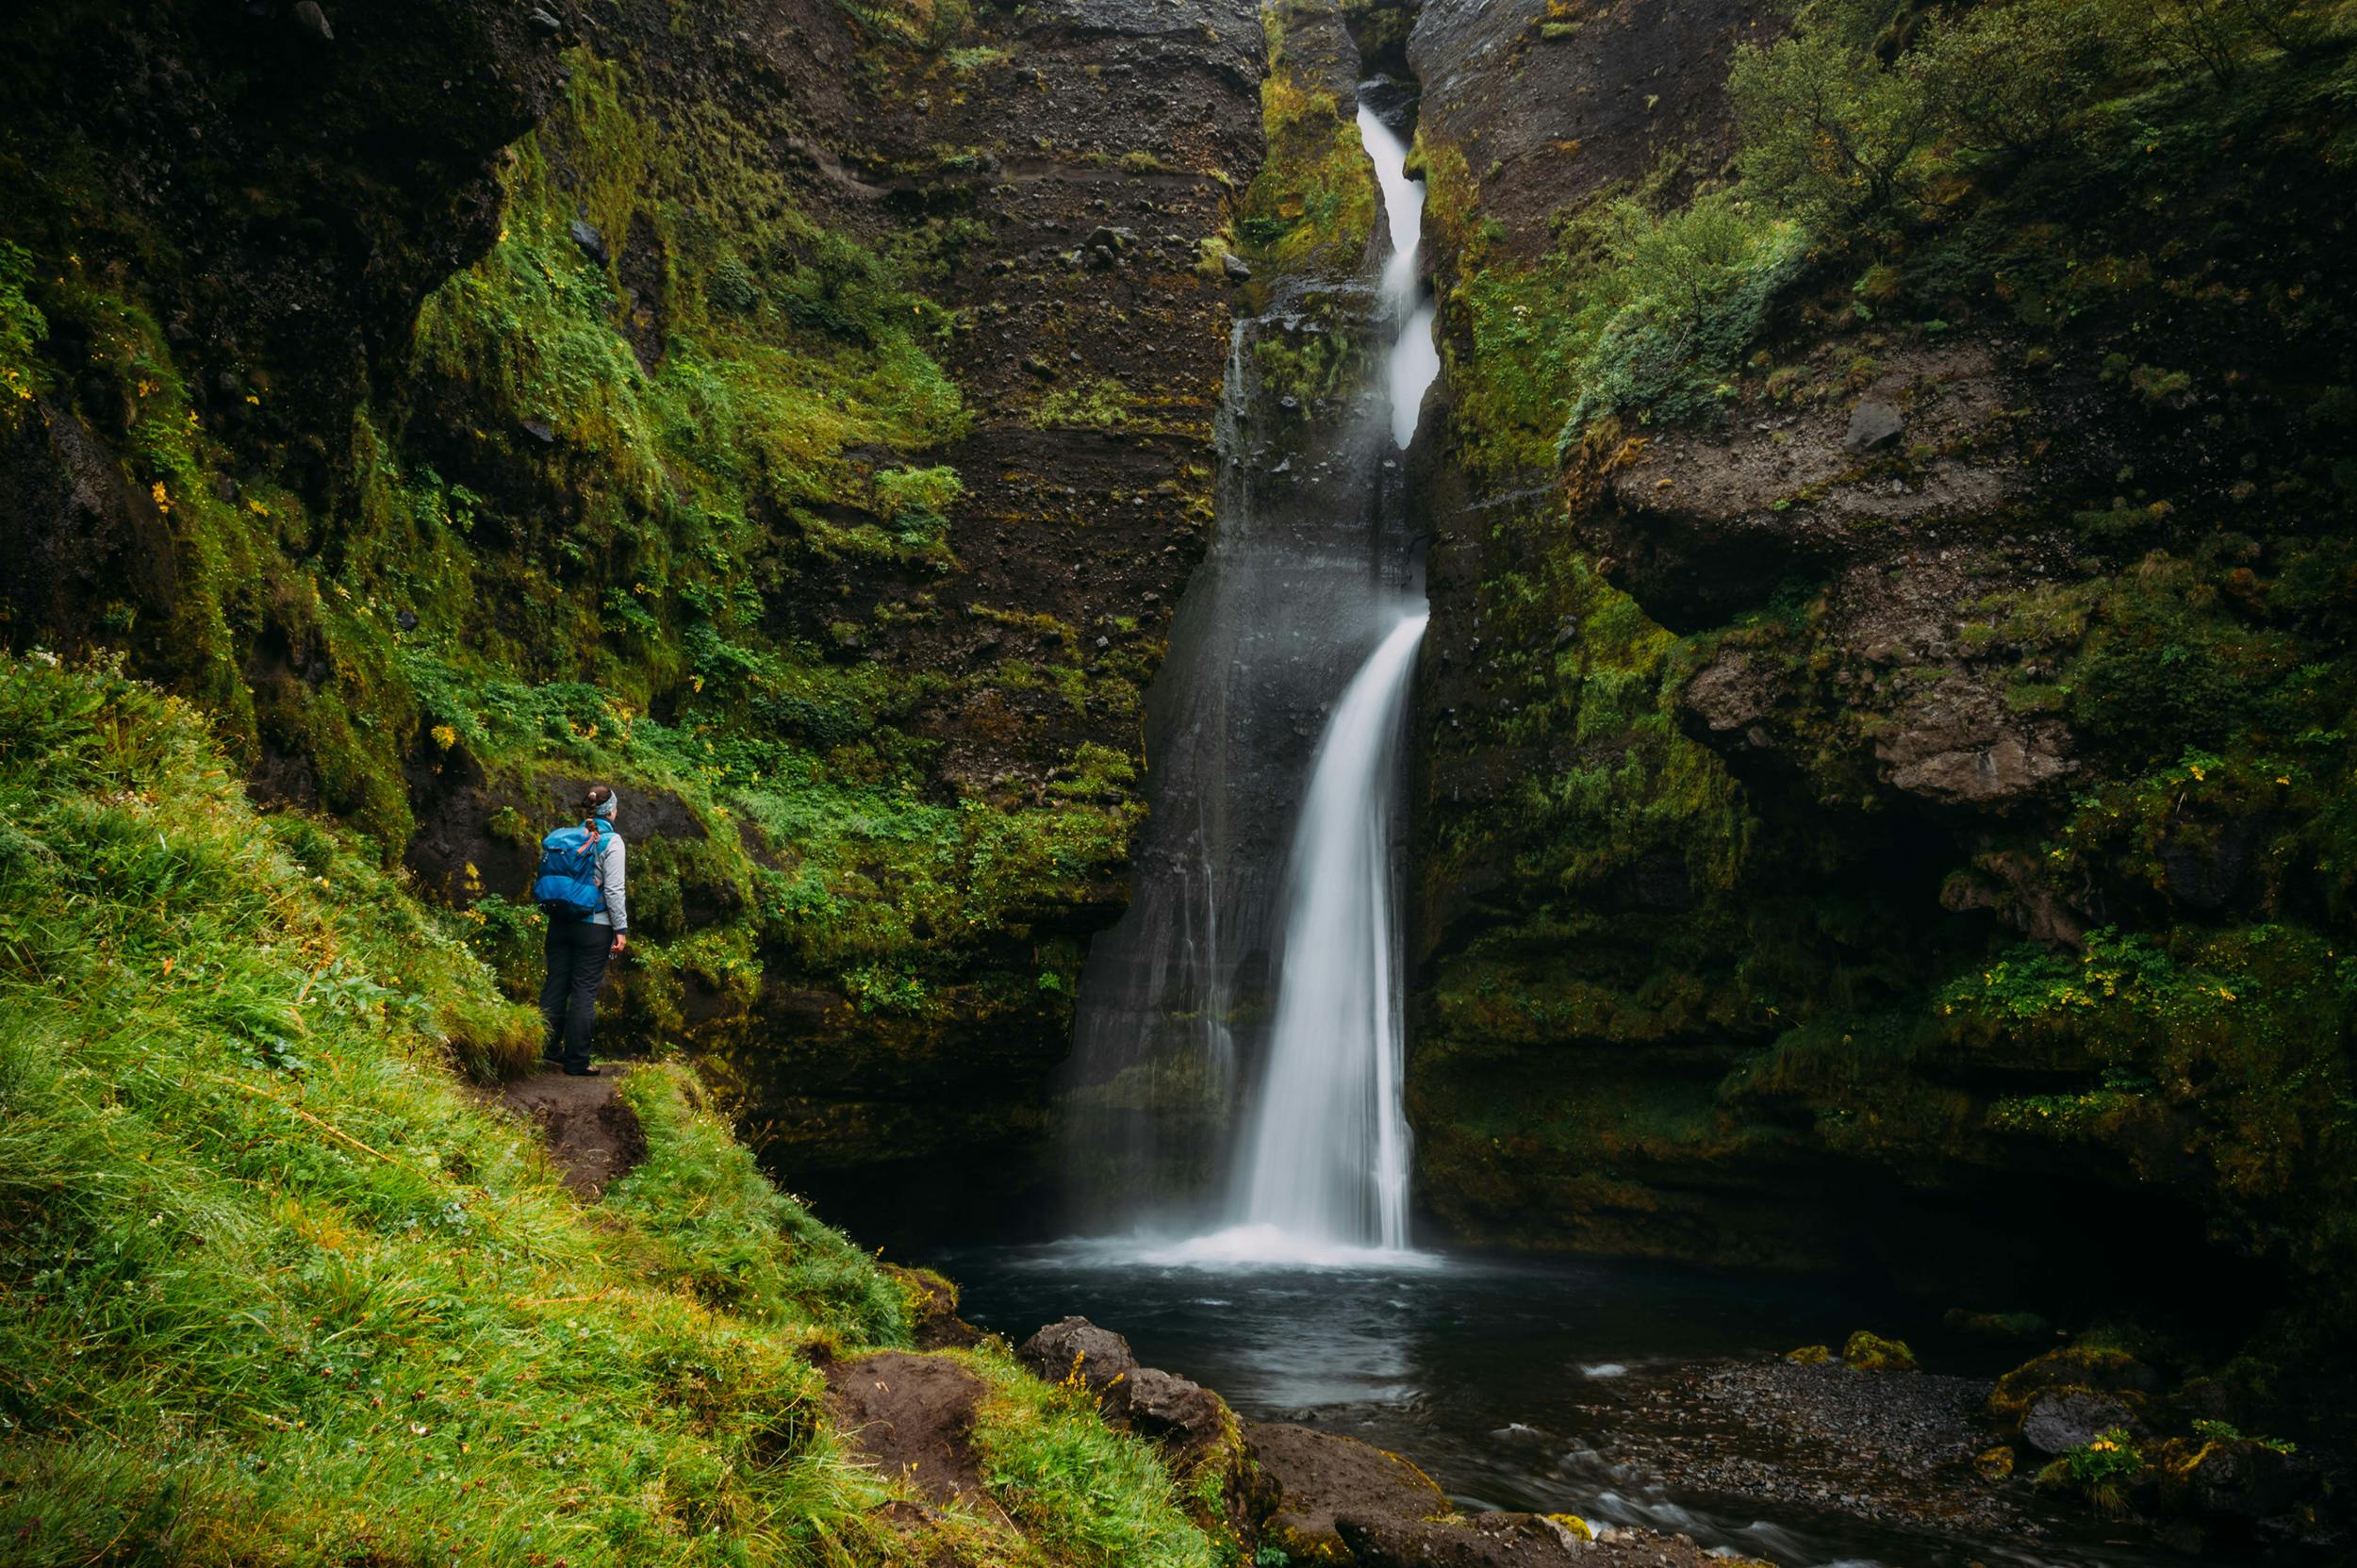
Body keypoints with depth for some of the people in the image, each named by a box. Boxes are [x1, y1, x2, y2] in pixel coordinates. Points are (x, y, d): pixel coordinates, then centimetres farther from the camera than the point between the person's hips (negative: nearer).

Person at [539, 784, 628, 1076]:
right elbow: (613, 889, -12)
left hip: (561, 921, 5)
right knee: (585, 991, 0)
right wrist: (621, 929, -8)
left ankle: (548, 1050, 16)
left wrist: (554, 914, 18)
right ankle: (576, 1060, 3)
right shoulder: (611, 841, -9)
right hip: (594, 926, -5)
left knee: (555, 985, 11)